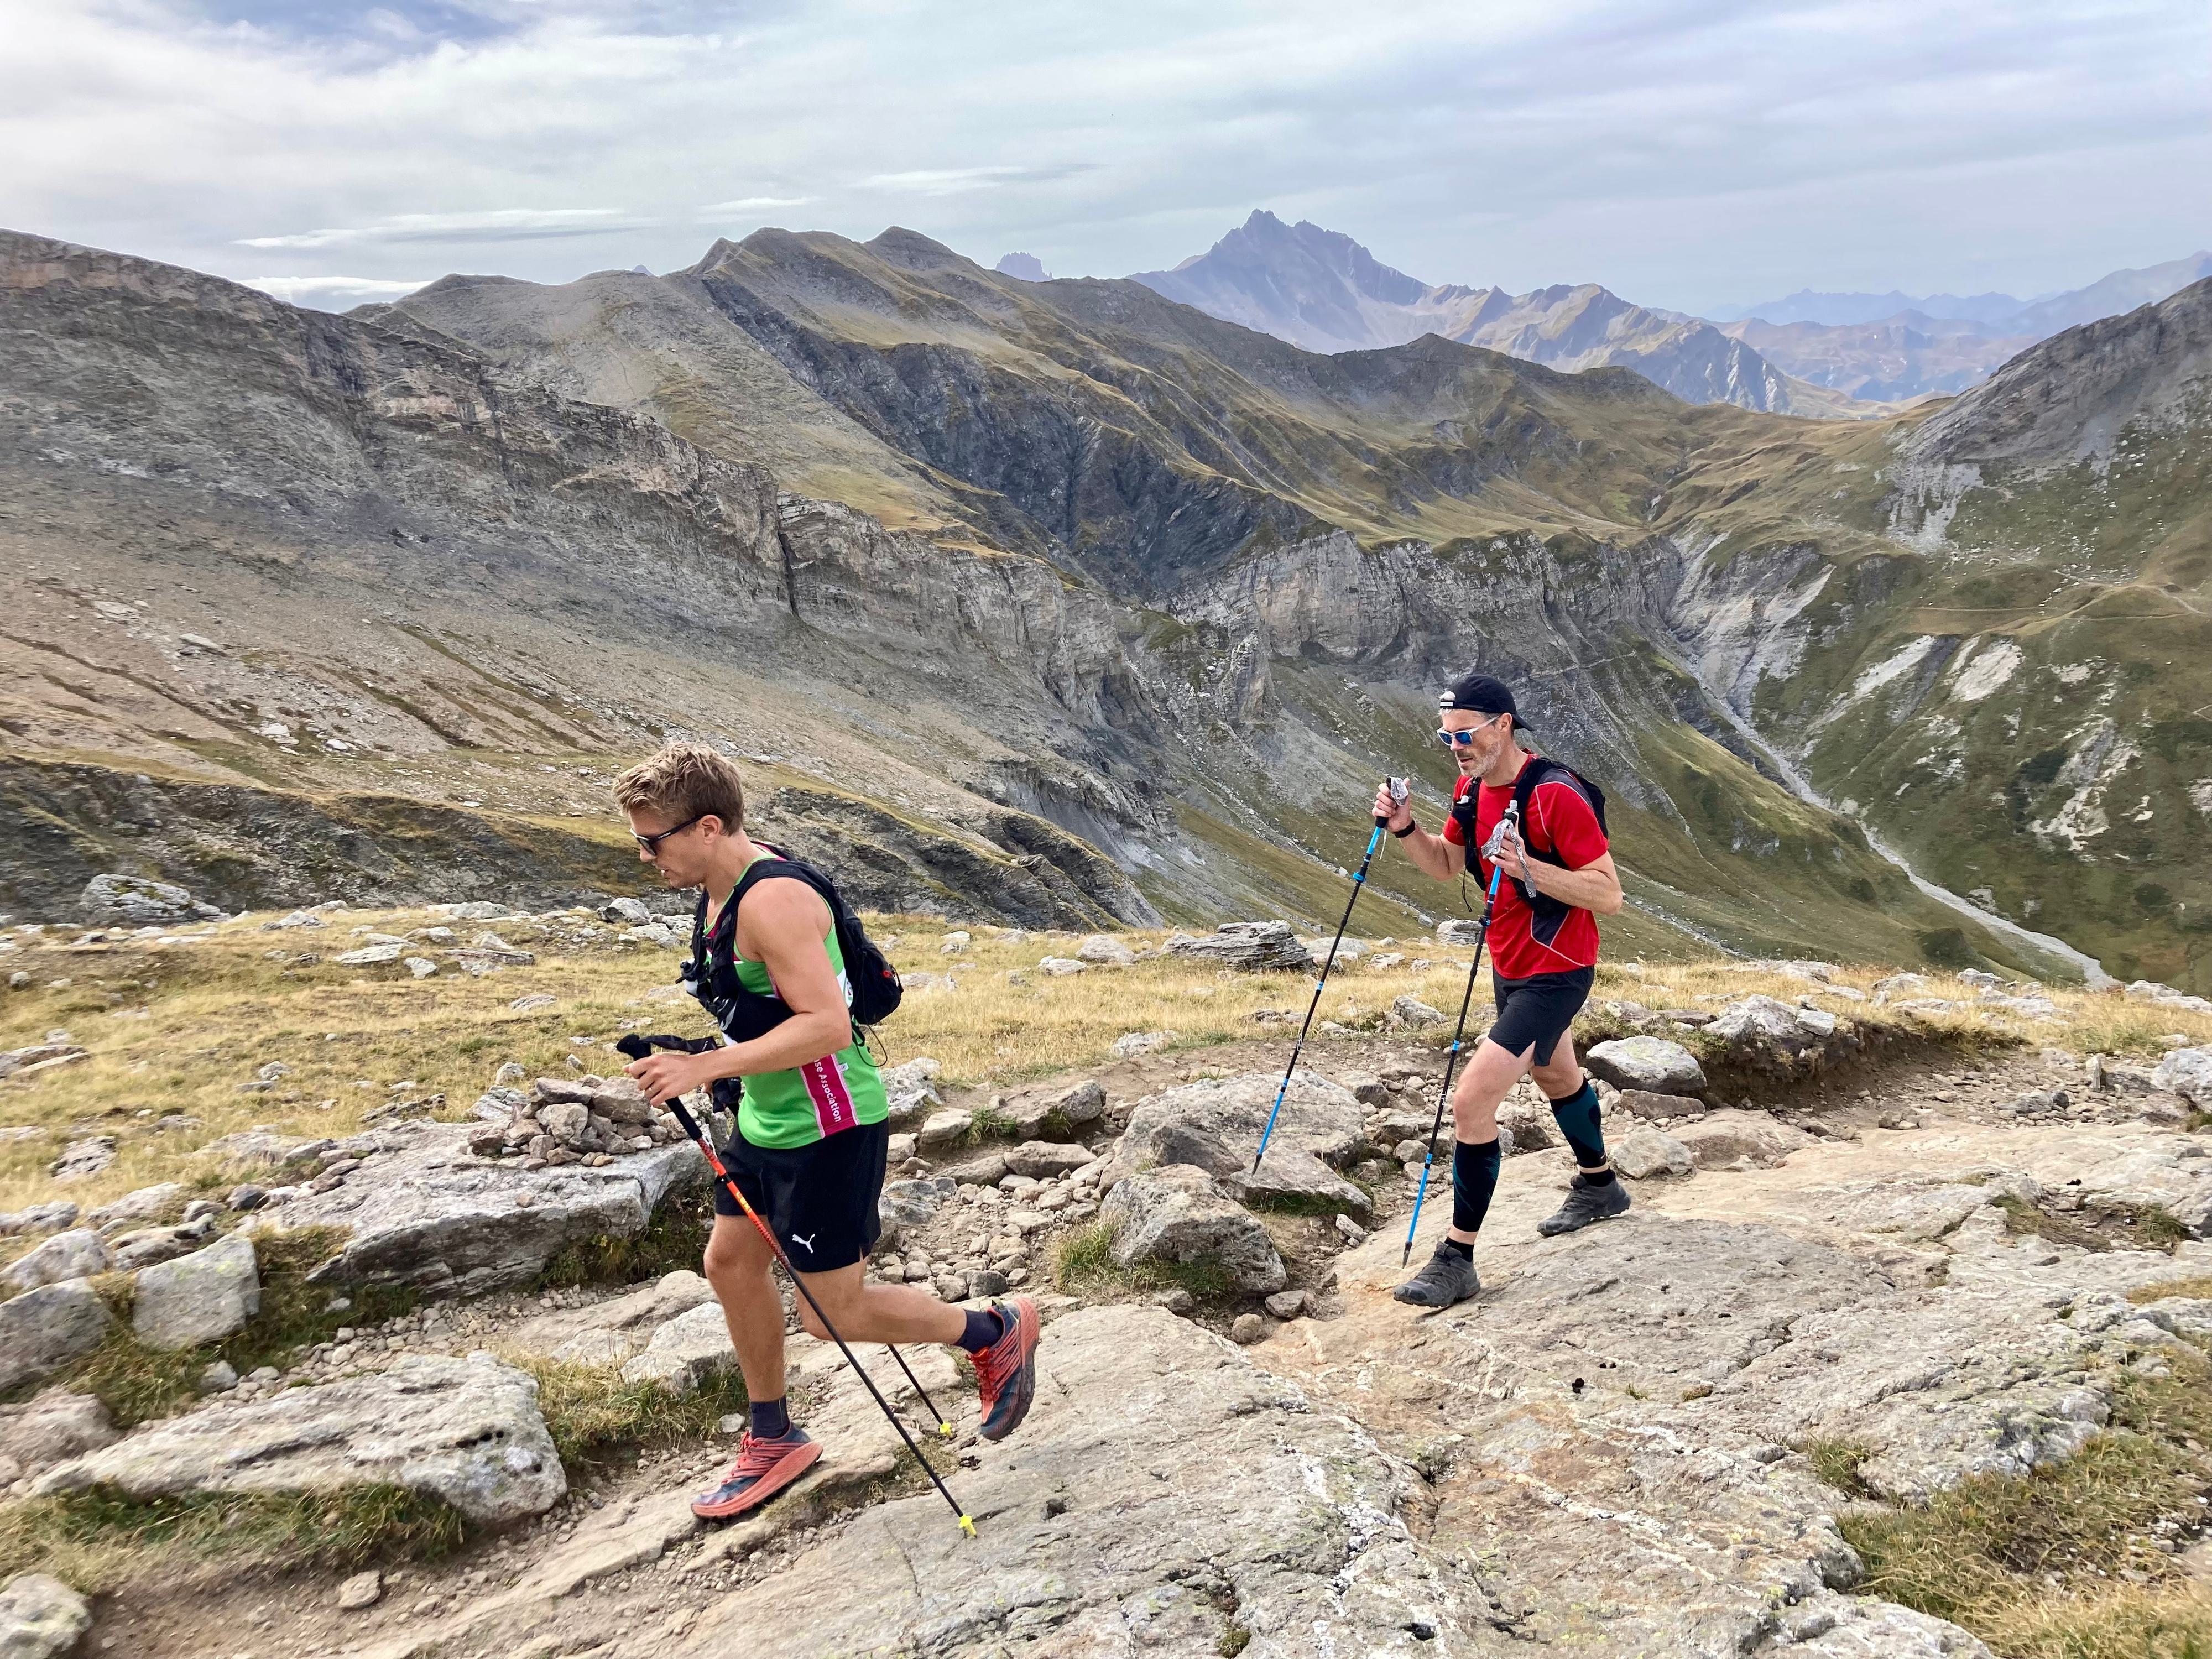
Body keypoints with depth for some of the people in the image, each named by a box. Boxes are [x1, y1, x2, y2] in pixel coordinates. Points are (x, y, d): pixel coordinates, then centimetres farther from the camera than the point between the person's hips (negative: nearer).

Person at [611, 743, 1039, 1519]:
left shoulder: (771, 901, -25)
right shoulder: (721, 893, 7)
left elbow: (827, 1025, -32)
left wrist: (706, 1066, -31)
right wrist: (708, 1062, 11)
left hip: (828, 1127, -10)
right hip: (767, 1120, 10)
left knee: (834, 1312, -1)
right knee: (731, 1261, 16)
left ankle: (997, 1331, 20)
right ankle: (773, 1442, 33)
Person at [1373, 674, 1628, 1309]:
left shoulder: (1557, 796, -26)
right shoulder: (1473, 788, 0)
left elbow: (1609, 895, -25)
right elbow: (1446, 865, 12)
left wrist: (1530, 868, -37)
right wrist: (1406, 829, -7)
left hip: (1554, 972, -9)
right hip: (1510, 966, 9)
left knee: (1471, 1101, -16)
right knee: (1556, 1075, 29)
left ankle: (1457, 1261, -4)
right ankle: (1598, 1186, 55)